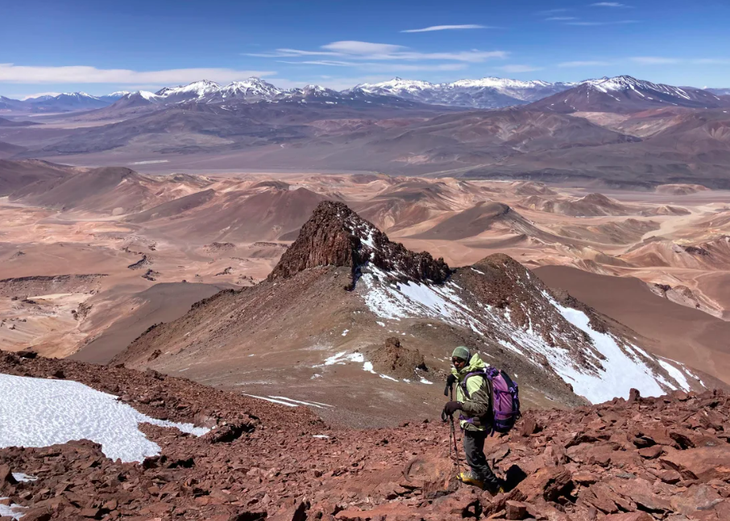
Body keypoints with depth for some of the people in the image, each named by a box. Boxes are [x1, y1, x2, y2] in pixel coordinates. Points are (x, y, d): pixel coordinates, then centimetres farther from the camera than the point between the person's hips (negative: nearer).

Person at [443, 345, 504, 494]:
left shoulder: (473, 380, -30)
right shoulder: (465, 374, 0)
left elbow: (482, 406, -34)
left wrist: (459, 404, -42)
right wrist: (454, 377, 4)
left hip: (476, 425, -10)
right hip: (473, 422, 10)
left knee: (474, 456, 3)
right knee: (471, 450, 29)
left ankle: (495, 487, 17)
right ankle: (476, 475, 52)